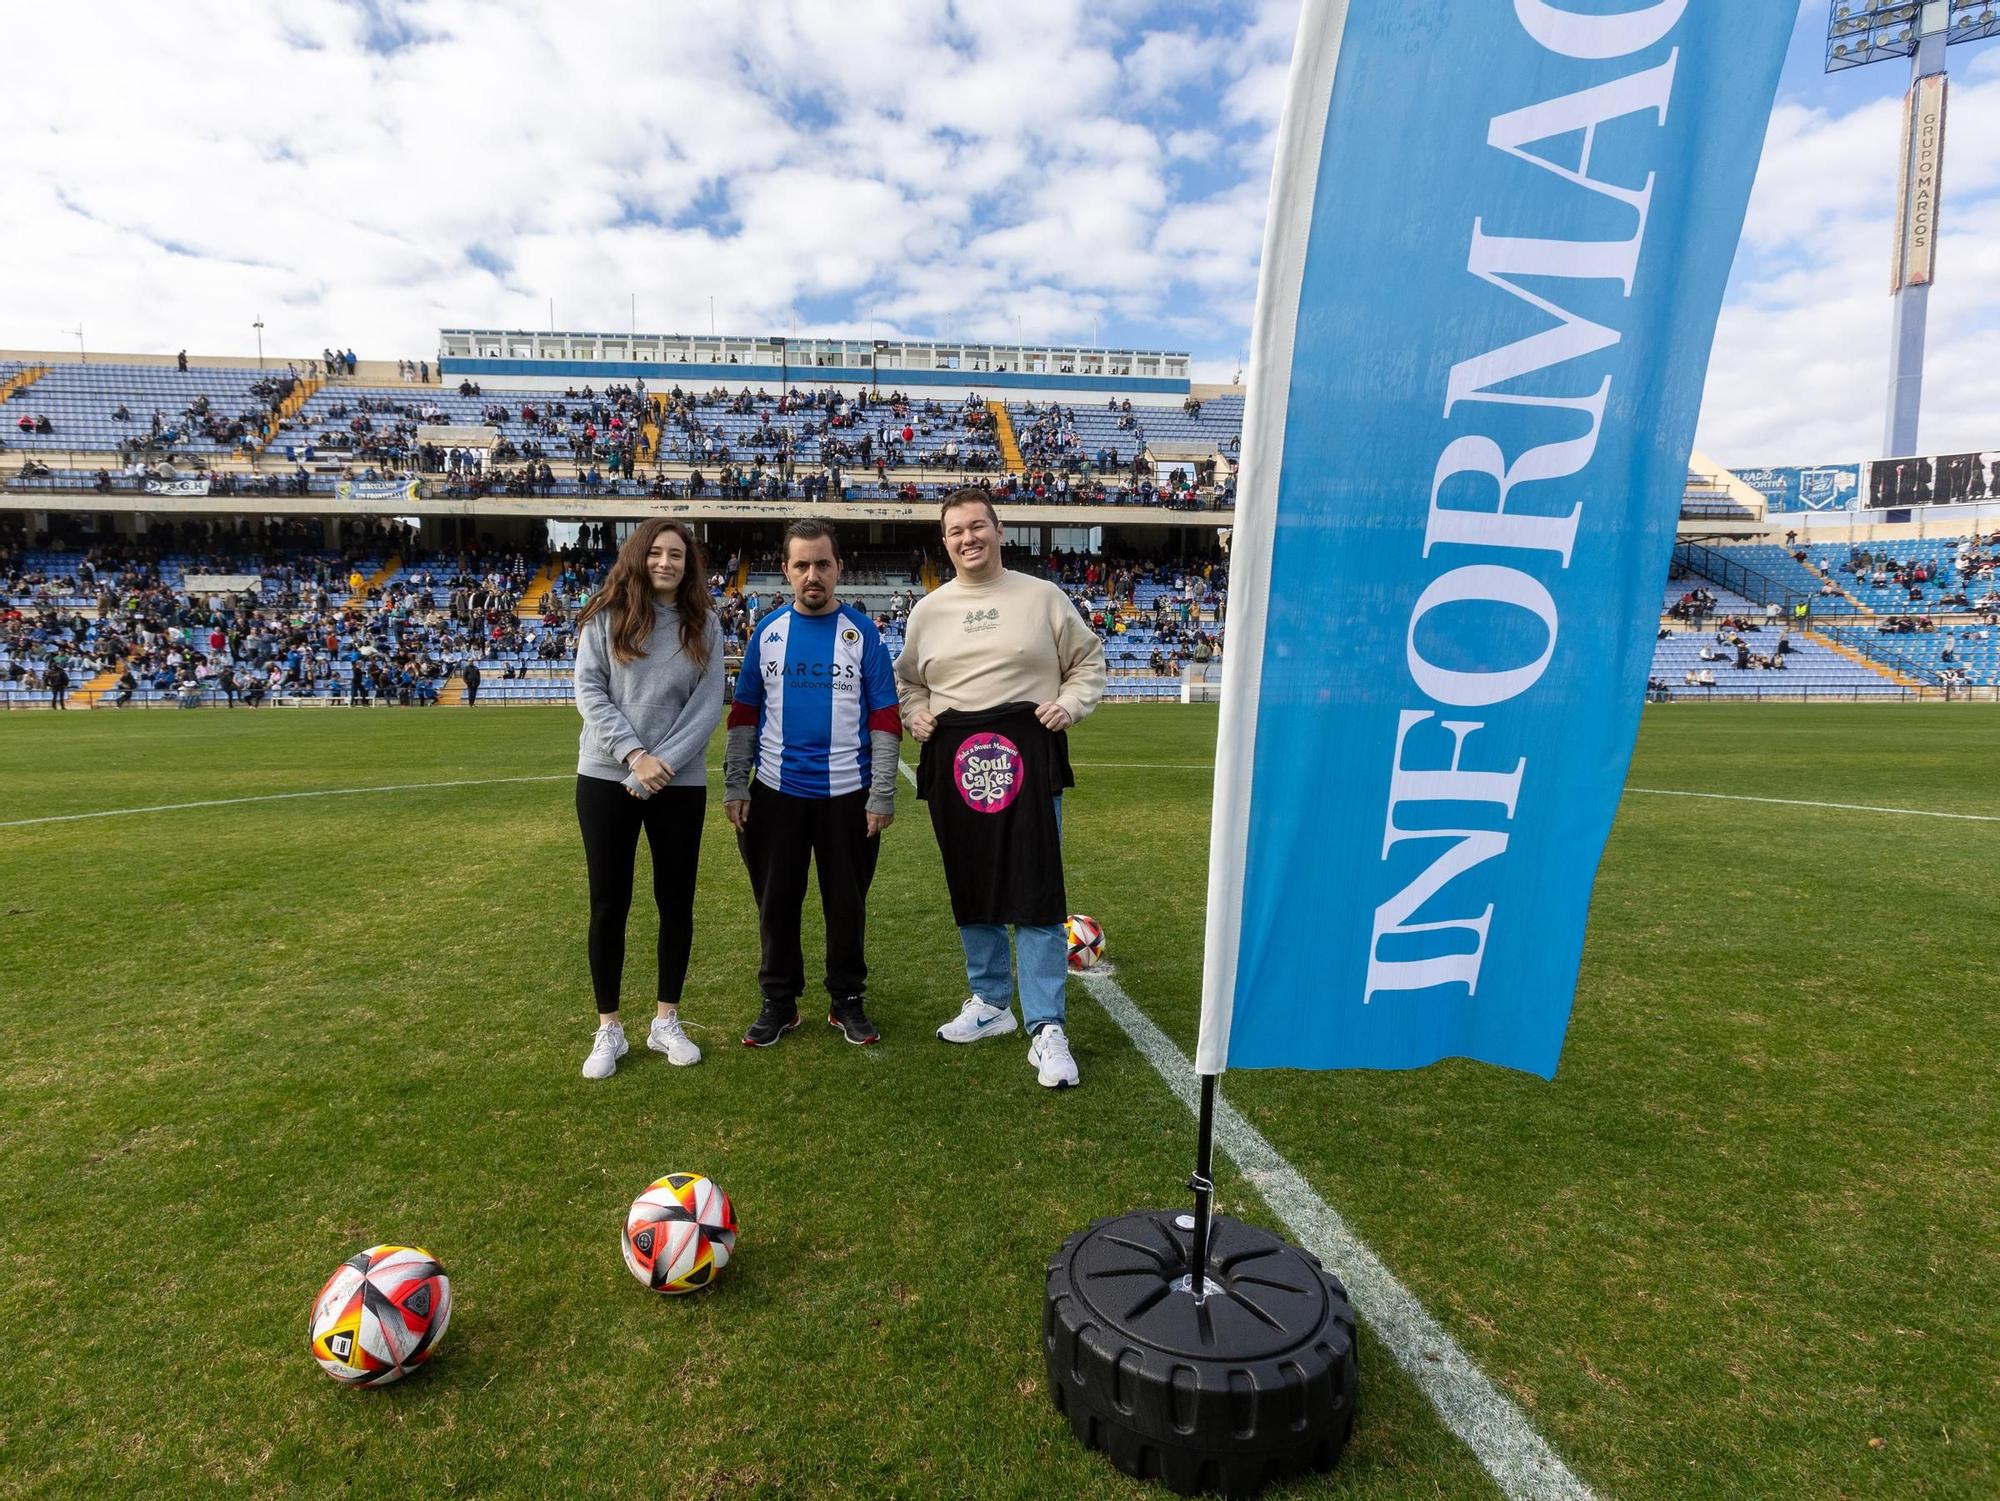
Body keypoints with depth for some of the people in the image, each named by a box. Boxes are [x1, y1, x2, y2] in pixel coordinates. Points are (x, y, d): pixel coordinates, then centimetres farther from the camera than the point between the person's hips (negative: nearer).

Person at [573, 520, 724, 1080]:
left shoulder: (703, 624, 4)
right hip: (606, 779, -1)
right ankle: (608, 1029, 20)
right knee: (608, 904, 5)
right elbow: (588, 692, -5)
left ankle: (666, 1022, 24)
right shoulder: (605, 617, 1)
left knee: (676, 902, 8)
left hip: (681, 783, 1)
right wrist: (633, 754, -16)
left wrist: (663, 764, -12)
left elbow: (708, 704, -2)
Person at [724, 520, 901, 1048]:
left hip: (847, 794, -2)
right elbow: (744, 714, 7)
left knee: (846, 902, 9)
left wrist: (882, 796, -9)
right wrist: (734, 785, 0)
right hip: (775, 792, 2)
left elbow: (884, 719, -4)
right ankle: (779, 1001, 26)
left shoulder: (863, 632, -2)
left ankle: (847, 1000, 26)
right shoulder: (768, 632, 4)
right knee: (776, 901, 10)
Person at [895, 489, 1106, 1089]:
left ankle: (1046, 1028, 2)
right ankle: (990, 1002, 30)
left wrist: (1070, 703, -6)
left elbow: (1088, 659, 11)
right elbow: (908, 679, 23)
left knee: (1036, 889, -6)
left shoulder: (1043, 596, 4)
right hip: (952, 759, 4)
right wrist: (915, 714, 4)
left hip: (1028, 754, -3)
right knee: (970, 886, 12)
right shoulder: (928, 610, 12)